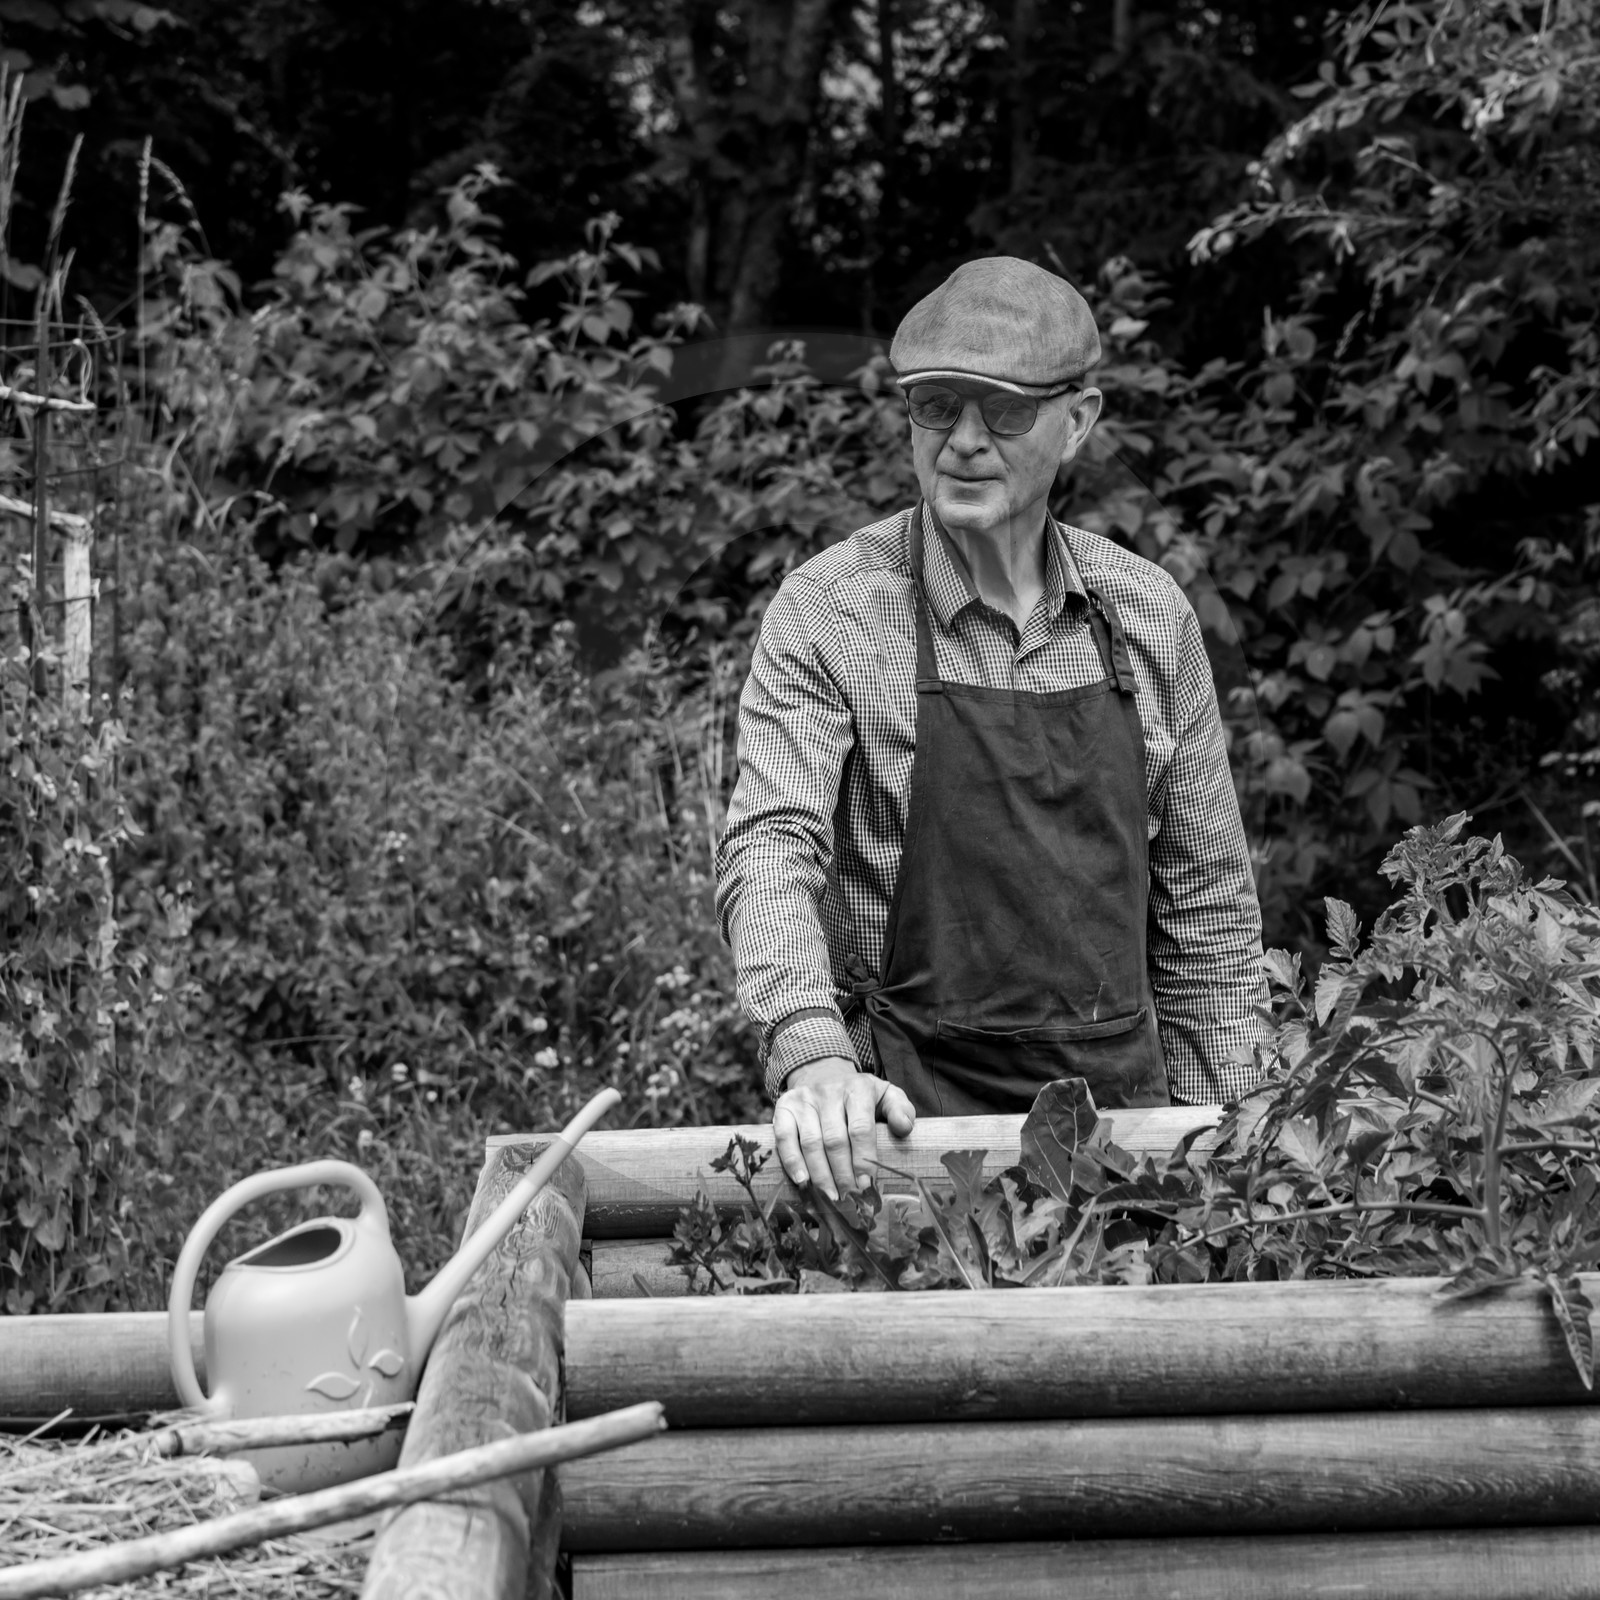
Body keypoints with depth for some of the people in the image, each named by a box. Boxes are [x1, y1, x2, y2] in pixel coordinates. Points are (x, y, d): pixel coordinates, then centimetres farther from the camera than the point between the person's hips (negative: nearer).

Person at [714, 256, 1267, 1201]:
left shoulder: (1151, 615, 5)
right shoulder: (828, 611, -7)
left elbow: (1207, 901, 10)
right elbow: (770, 849, -19)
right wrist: (814, 1055, -36)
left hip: (1118, 1089, 3)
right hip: (907, 1105, -3)